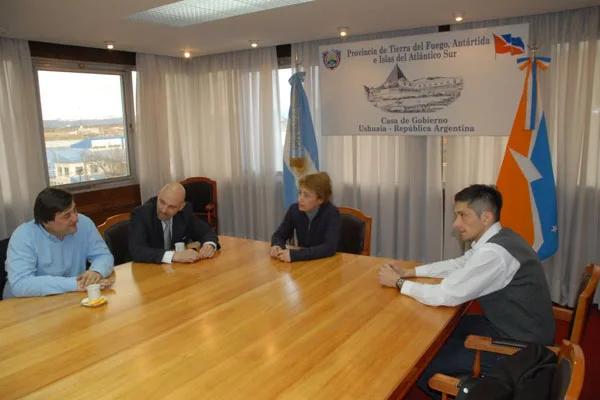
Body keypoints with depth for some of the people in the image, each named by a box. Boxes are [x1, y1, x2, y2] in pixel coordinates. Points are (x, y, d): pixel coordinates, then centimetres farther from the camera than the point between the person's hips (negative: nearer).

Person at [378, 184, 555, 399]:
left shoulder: (494, 253, -29)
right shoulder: (496, 239, 1)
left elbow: (445, 295, -27)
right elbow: (457, 265, 13)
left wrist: (398, 282, -13)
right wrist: (409, 272, 3)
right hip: (511, 326, 9)